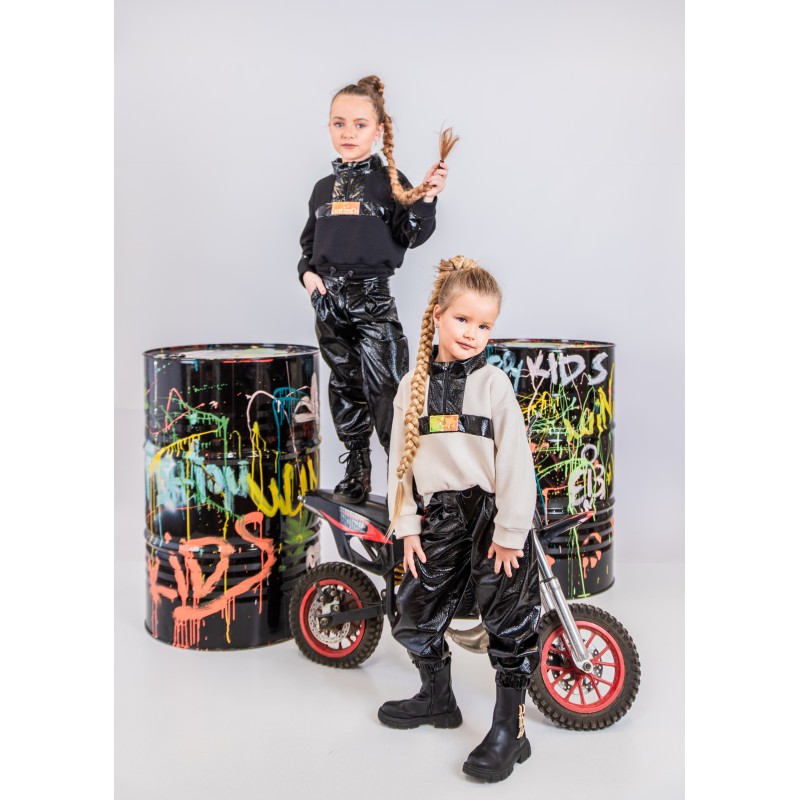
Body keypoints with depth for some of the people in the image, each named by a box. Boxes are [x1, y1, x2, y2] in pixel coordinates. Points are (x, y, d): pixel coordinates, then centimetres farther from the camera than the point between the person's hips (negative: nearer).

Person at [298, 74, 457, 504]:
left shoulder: (390, 181, 0)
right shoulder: (324, 187, 14)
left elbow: (410, 237, -6)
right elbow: (309, 240, 22)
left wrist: (425, 199, -20)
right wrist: (307, 272, 4)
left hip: (373, 298, -5)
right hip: (328, 302, 5)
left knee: (385, 389, -10)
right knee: (344, 388, 13)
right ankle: (356, 473, 25)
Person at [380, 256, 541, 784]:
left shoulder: (494, 384, -6)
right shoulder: (413, 386, 3)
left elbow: (516, 460, -9)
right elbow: (401, 459, 7)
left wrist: (510, 532, -12)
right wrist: (407, 526, 2)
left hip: (495, 515, -4)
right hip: (441, 517, 4)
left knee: (511, 622, -2)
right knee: (415, 614, 11)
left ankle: (511, 729, 12)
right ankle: (438, 699, 35)